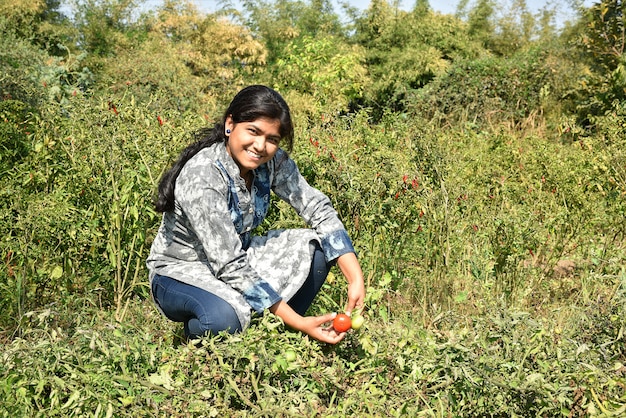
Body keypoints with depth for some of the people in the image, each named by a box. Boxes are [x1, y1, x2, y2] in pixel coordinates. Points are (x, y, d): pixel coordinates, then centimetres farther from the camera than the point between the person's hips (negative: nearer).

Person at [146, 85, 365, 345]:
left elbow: (318, 208, -9)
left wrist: (356, 279, -20)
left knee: (316, 246, -12)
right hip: (181, 271, -6)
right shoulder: (201, 177, -31)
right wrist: (299, 324, -32)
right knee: (225, 317, -38)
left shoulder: (272, 161, -12)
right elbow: (231, 267, -32)